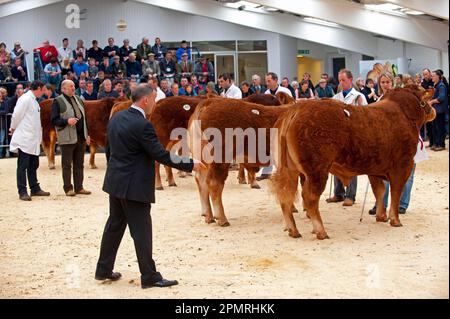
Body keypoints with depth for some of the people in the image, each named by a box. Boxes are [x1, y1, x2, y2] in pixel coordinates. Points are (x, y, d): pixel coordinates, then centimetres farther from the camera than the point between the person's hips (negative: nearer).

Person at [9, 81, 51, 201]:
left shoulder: (34, 100, 14)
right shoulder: (25, 99, -14)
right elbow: (16, 115, -14)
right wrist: (13, 128, 0)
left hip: (33, 139, 9)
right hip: (24, 139, -9)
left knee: (33, 166, 14)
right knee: (23, 166, -3)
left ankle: (35, 188, 22)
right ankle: (22, 192, 1)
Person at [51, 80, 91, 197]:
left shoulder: (78, 100, 15)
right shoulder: (58, 101, -6)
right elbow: (54, 120, -11)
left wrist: (87, 134, 15)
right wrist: (67, 121, -25)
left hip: (81, 137, 7)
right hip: (67, 138, -6)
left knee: (79, 164, 11)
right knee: (67, 164, 1)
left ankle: (79, 187, 18)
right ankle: (68, 188, 8)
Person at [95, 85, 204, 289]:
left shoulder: (116, 118, 7)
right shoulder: (142, 125, -19)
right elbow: (161, 155, -19)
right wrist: (190, 165, -11)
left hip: (115, 183, 9)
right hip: (134, 187, -9)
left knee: (114, 225, 18)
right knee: (141, 231, -1)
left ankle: (103, 270, 25)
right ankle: (149, 277, 7)